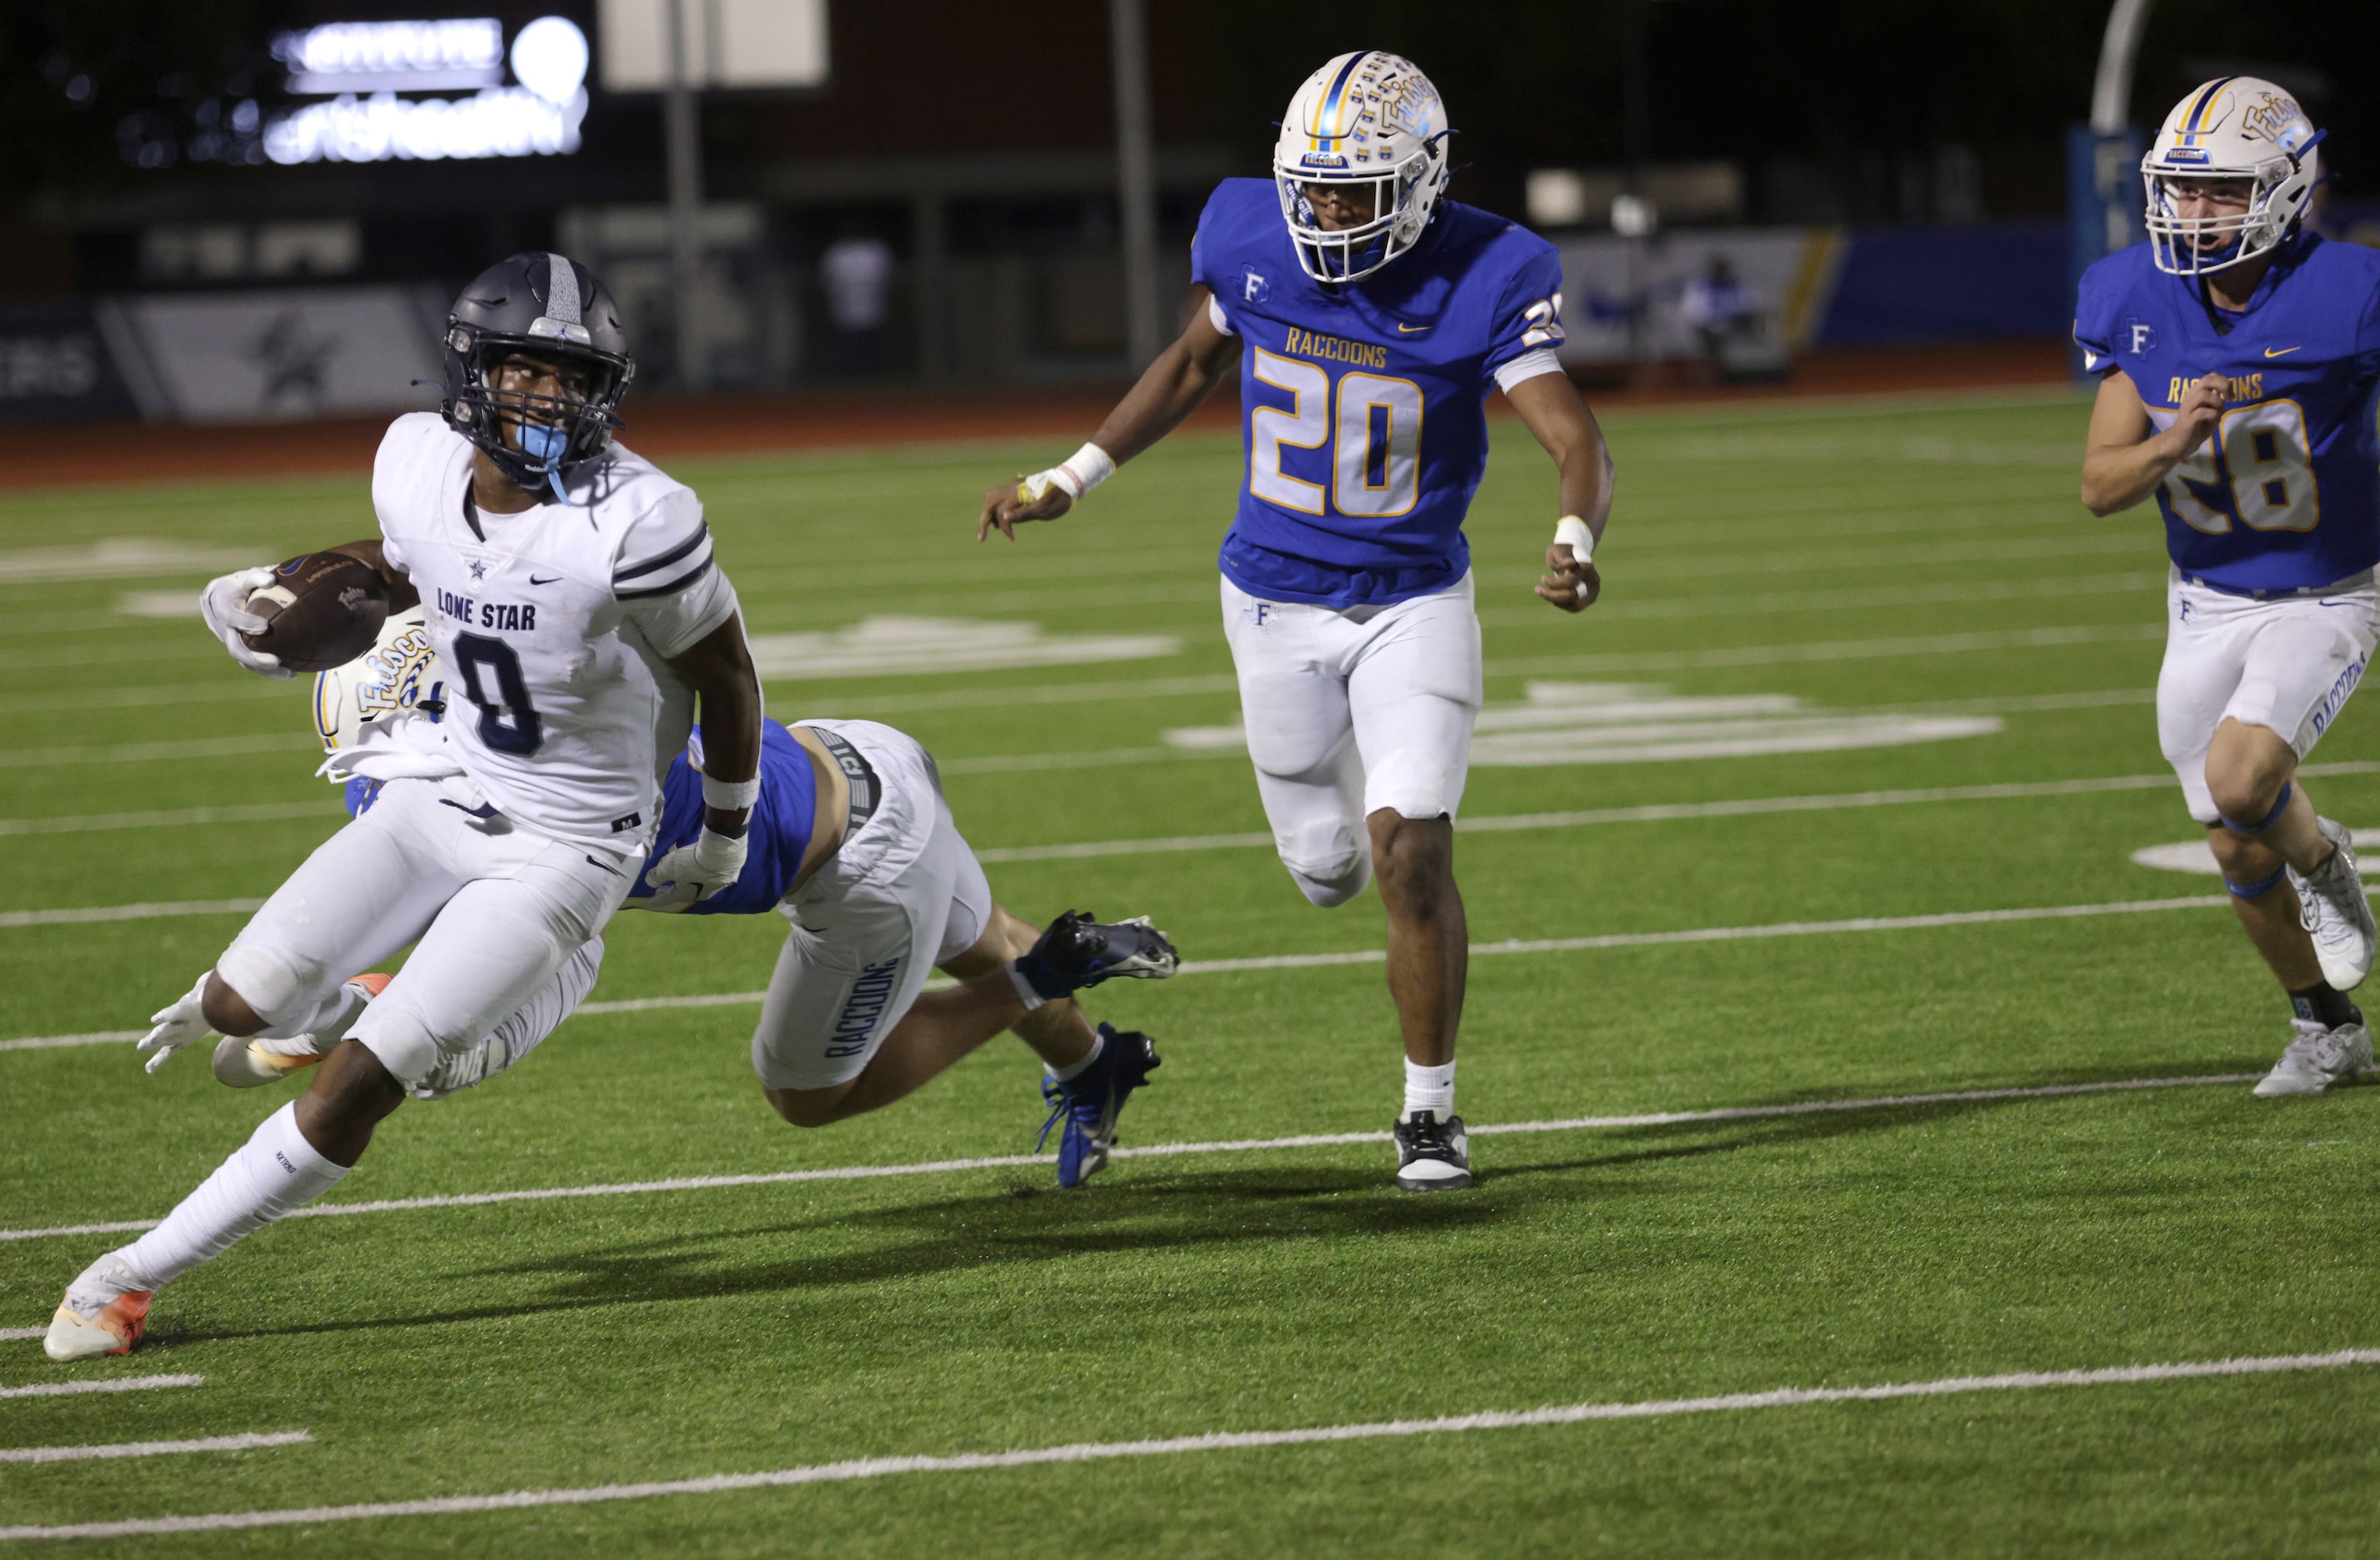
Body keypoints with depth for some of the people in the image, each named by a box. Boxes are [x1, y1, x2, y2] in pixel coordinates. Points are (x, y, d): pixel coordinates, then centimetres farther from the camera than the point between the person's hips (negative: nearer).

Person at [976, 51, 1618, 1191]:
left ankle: (1430, 1112, 1)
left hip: (1414, 604, -3)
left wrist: (1576, 541, -47)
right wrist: (1070, 481, 9)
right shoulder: (1251, 241, -10)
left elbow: (1578, 443, -25)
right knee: (1330, 871, 11)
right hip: (1278, 604, 3)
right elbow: (1194, 364, 11)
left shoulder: (1483, 282, -19)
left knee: (1411, 854, -16)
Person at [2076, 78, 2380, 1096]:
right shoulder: (2139, 306, -11)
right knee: (2238, 851, 10)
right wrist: (2172, 443, -29)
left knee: (2239, 782, -27)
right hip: (2208, 601, 4)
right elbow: (2100, 487, -9)